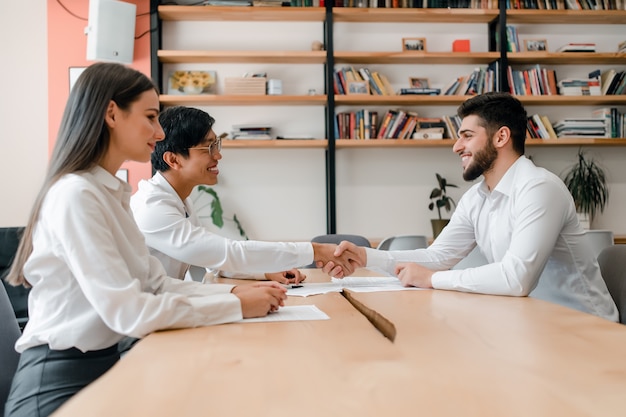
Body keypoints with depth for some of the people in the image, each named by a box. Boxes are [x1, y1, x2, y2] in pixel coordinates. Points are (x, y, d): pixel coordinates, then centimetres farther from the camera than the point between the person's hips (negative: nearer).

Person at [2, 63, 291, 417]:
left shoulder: (112, 193, 8)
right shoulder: (75, 194, -20)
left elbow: (157, 284, 5)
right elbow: (128, 313, -26)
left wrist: (234, 291, -8)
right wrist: (237, 305, -20)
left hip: (104, 362, 8)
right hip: (61, 380, -8)